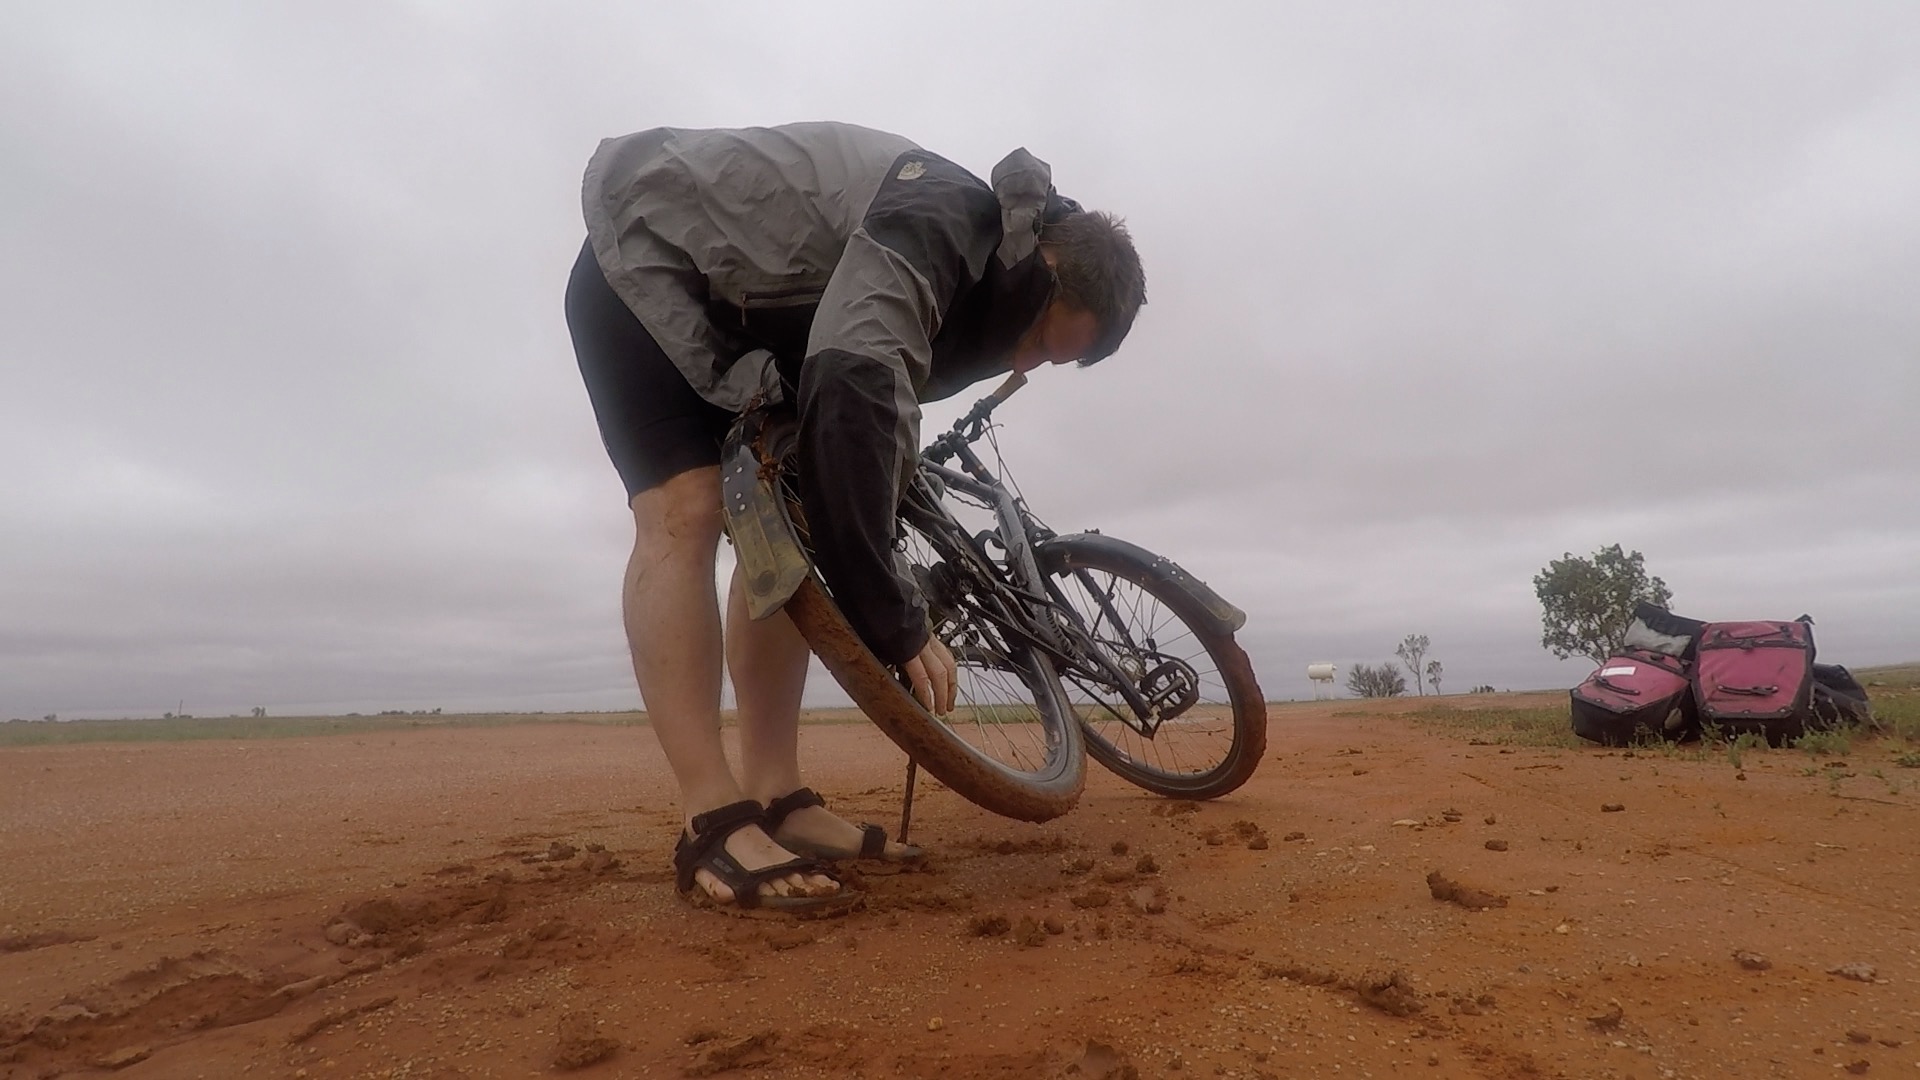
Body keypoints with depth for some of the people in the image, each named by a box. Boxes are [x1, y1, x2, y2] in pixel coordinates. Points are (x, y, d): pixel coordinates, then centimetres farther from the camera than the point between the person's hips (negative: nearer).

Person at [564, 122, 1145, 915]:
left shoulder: (970, 281, 0)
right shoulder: (944, 221, -29)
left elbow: (887, 406, 8)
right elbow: (852, 399, -43)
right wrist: (895, 621, -41)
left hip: (734, 316, 9)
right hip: (645, 267, -8)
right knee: (685, 512, -23)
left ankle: (778, 801, -5)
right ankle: (713, 823, -24)